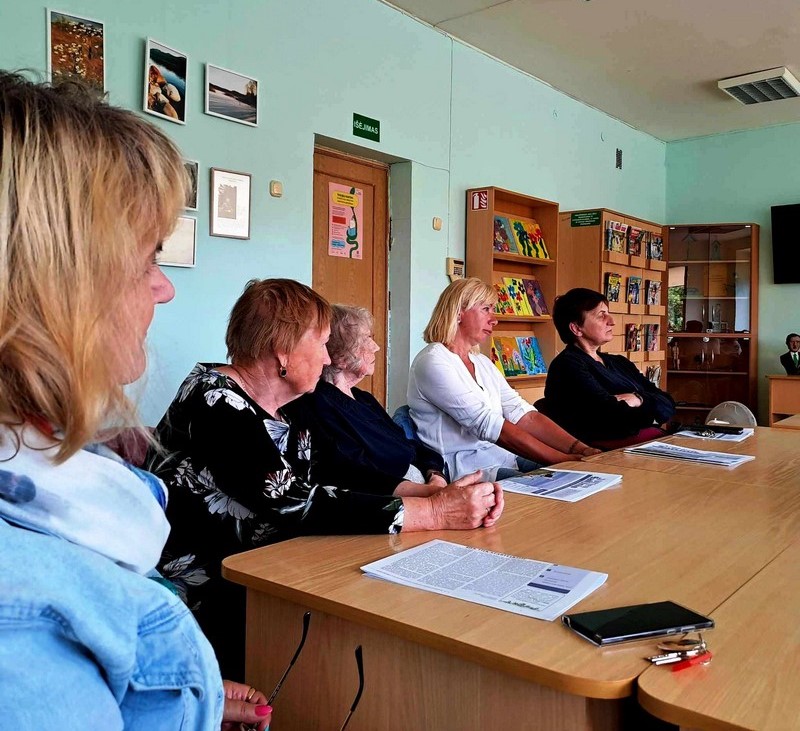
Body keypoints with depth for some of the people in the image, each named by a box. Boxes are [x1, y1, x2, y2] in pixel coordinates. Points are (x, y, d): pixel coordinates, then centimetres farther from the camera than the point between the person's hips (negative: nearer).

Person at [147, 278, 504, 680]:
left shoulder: (288, 414, 8)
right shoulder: (216, 403, -19)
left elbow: (349, 484, 1)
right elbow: (292, 504, -27)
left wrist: (440, 494, -14)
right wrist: (436, 512, -25)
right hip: (200, 600, -8)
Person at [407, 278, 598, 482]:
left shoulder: (483, 363, 14)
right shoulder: (432, 362, -13)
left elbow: (525, 415, 3)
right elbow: (489, 426, -20)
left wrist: (582, 450, -11)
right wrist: (564, 459, -22)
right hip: (467, 469, -8)